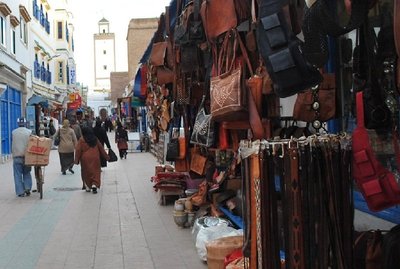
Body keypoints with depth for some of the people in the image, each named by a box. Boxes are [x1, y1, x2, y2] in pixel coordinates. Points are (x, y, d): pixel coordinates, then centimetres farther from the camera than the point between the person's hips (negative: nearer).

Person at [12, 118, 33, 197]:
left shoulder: (13, 132, 2)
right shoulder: (29, 132, -3)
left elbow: (12, 144, 8)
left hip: (16, 156, 0)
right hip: (27, 156, 0)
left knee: (18, 175, 4)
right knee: (27, 173, 15)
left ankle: (20, 192, 2)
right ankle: (28, 188, 1)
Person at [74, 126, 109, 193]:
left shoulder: (81, 140, -4)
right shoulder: (95, 139, 5)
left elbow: (78, 150, -7)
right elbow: (101, 149, 10)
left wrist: (76, 160, -3)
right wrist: (106, 157, 17)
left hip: (85, 159, -1)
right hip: (95, 158, 1)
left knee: (86, 172, 11)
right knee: (95, 172, 5)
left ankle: (87, 187, 14)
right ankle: (94, 185, -11)